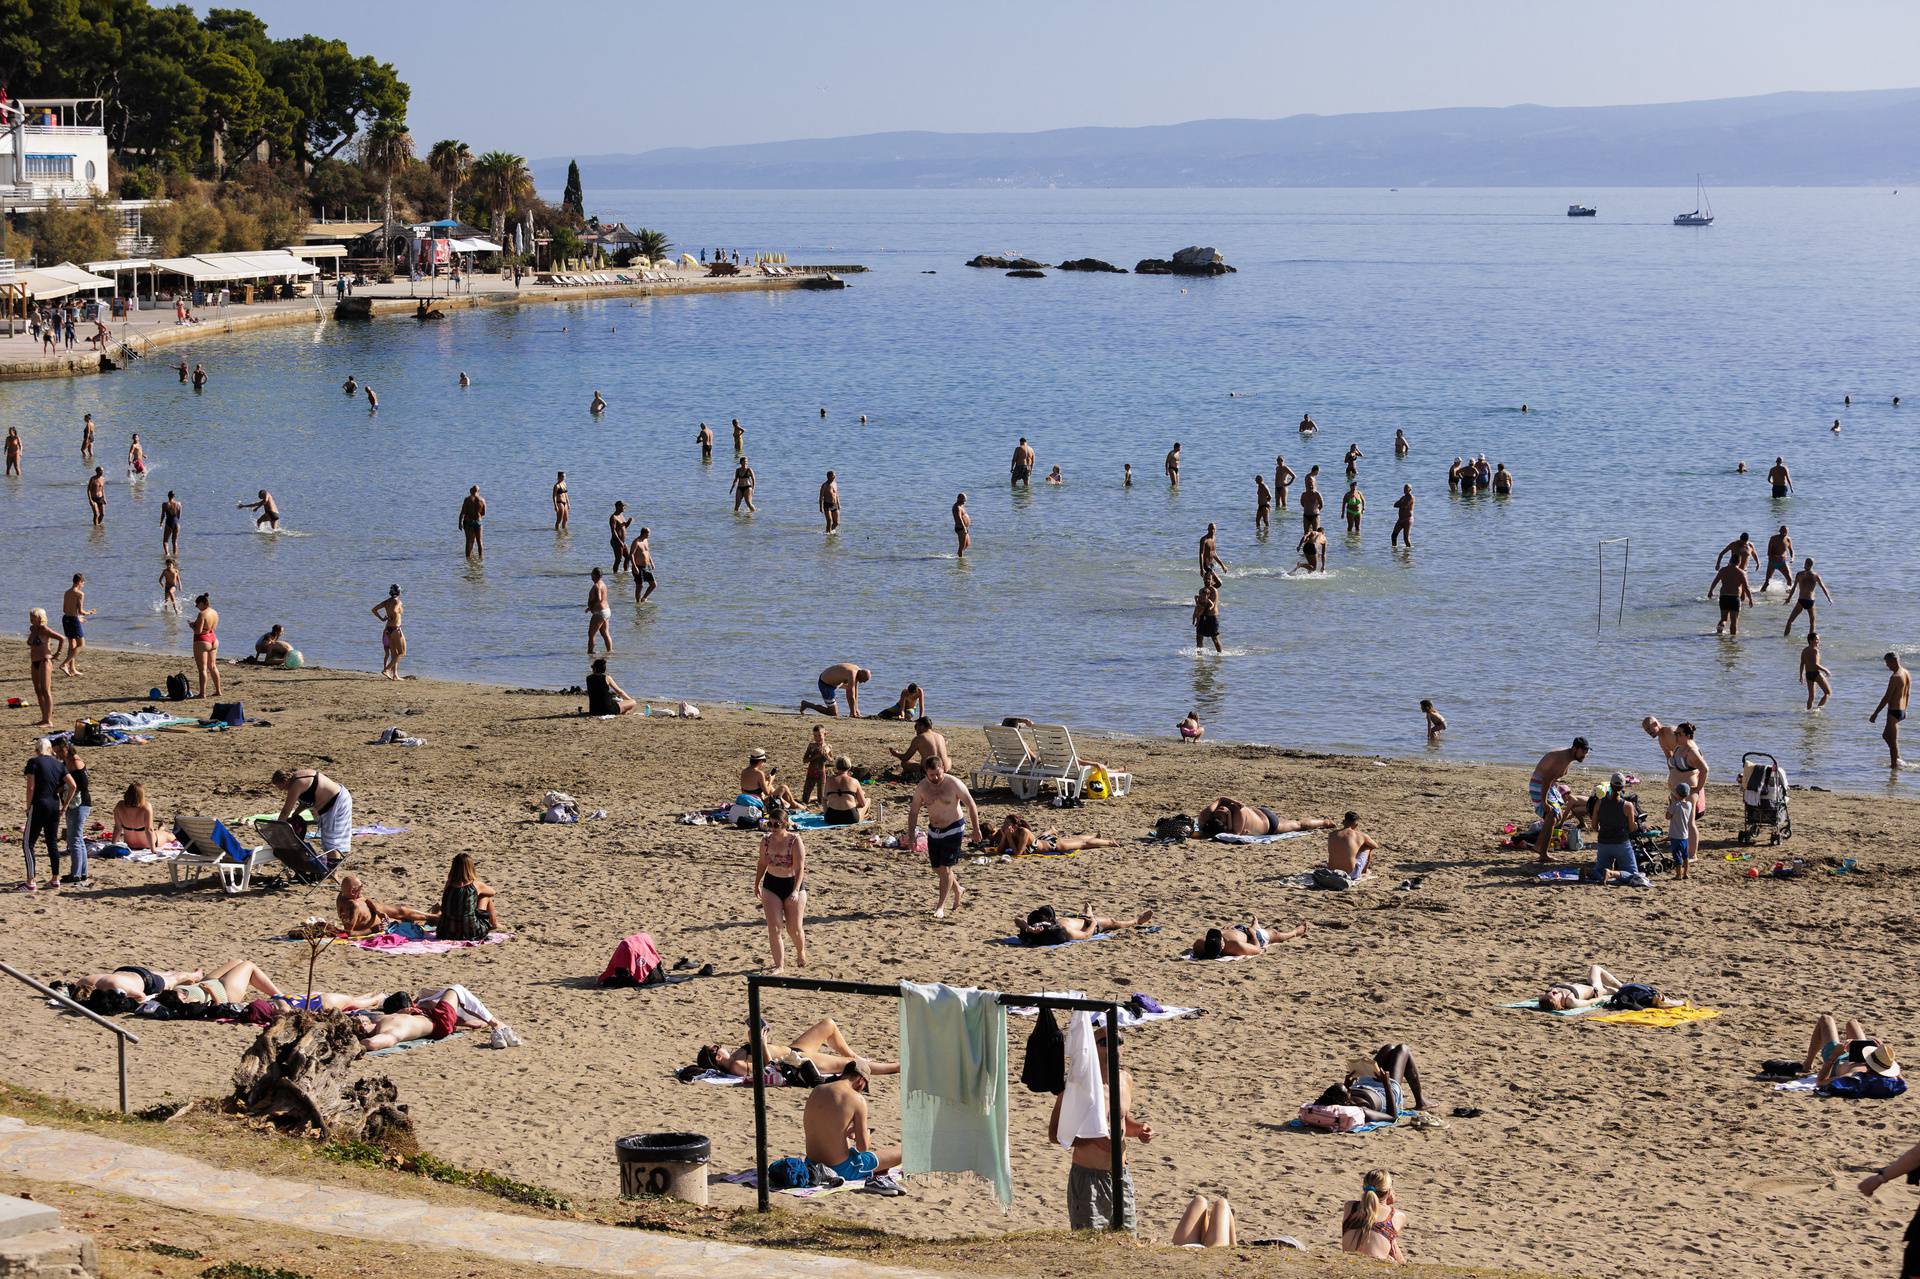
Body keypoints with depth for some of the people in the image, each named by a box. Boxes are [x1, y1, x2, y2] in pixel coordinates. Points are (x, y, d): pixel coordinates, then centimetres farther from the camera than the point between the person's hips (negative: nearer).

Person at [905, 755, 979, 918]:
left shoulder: (954, 784, -18)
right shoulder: (922, 787, -6)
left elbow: (971, 805, -10)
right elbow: (913, 812, 3)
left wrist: (976, 829, -9)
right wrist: (911, 836, 0)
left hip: (953, 830, -5)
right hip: (933, 831, 5)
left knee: (945, 868, -10)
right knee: (937, 868, 10)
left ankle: (941, 907, -4)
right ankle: (957, 890, 37)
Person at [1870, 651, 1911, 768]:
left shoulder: (1895, 677, -20)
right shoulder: (1906, 674, 8)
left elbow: (1887, 697, -21)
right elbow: (1908, 694, 19)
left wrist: (1875, 714, -17)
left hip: (1894, 711, -9)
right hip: (1901, 710, 9)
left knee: (1893, 740, -1)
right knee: (1886, 735, 21)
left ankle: (1894, 764, 4)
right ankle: (1898, 759, 22)